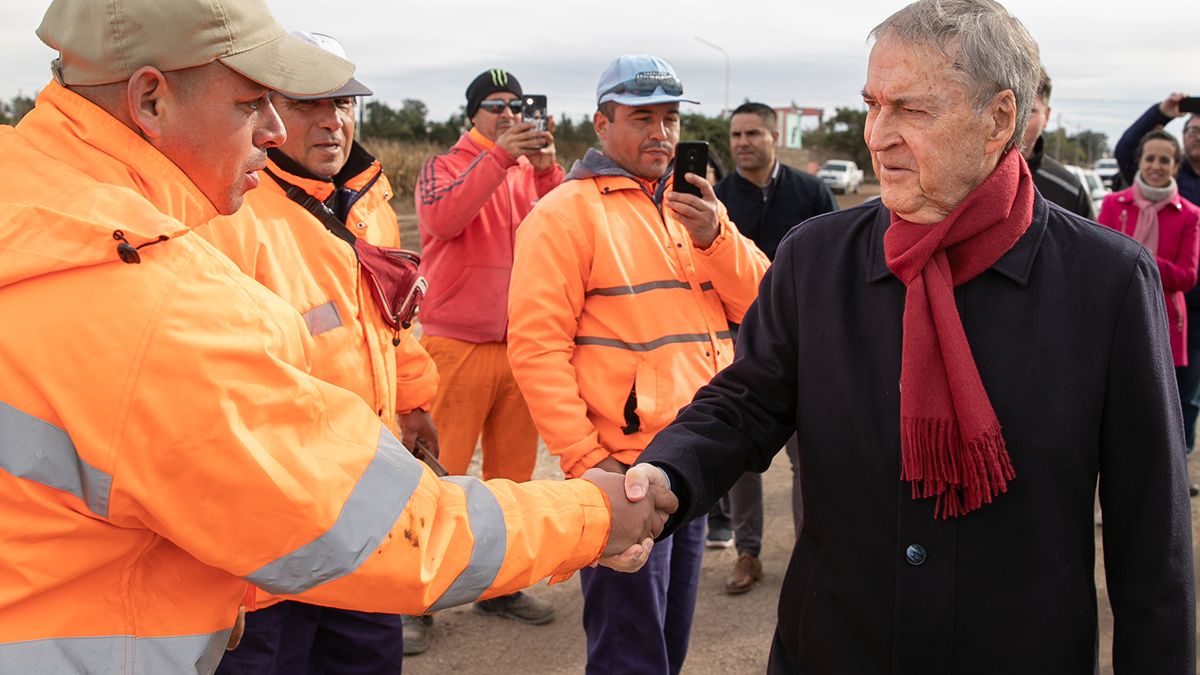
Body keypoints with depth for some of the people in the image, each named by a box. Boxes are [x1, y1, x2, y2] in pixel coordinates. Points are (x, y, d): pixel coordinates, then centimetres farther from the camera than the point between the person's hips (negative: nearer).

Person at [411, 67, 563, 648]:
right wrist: (499, 155, -26)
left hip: (520, 344, 5)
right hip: (456, 346, -4)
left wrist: (547, 170, -18)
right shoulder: (445, 166, -1)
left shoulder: (531, 173, 11)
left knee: (512, 474, 12)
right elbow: (442, 218, -22)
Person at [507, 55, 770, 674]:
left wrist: (715, 236, -14)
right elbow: (535, 345, -15)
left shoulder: (689, 205, 13)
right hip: (623, 467, -7)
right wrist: (584, 459, -17)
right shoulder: (569, 210, -9)